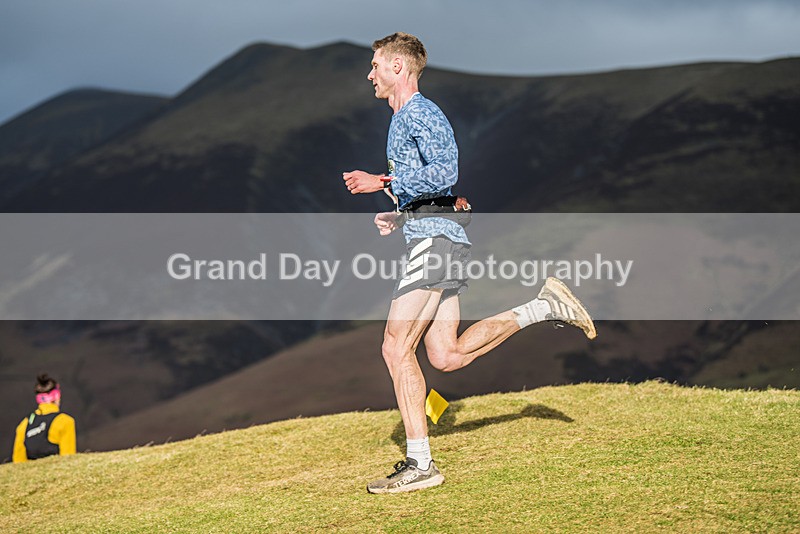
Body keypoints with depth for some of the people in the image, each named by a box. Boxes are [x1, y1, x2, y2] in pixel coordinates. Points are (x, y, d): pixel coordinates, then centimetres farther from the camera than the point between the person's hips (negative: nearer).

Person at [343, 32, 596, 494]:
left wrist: (383, 183, -21)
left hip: (435, 237, -10)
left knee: (397, 348, -11)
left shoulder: (421, 113, -7)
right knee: (447, 356, 7)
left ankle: (420, 464, -9)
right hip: (434, 236, 10)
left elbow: (445, 172, -21)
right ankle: (544, 306, 12)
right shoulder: (404, 119, 24)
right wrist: (399, 217, 18)